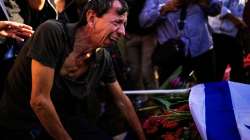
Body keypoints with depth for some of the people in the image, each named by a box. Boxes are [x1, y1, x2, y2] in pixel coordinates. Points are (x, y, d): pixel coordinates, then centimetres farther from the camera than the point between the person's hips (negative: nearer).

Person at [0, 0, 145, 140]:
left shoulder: (103, 59, -6)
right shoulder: (52, 33, -25)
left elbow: (122, 101, 11)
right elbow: (39, 100, -26)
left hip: (63, 119, 6)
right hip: (19, 123, -6)